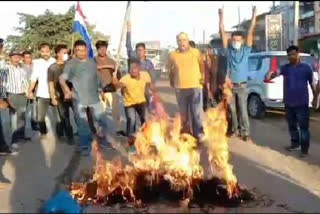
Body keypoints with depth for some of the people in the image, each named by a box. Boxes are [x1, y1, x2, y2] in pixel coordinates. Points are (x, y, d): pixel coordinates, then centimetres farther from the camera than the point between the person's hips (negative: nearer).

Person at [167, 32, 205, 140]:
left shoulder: (196, 52, -3)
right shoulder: (172, 55, -1)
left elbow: (201, 64, 11)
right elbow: (171, 69, 14)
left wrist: (203, 76, 3)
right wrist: (171, 81, 12)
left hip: (195, 86, -2)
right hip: (180, 88, 2)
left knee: (196, 113, 2)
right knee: (183, 113, 14)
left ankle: (198, 134, 13)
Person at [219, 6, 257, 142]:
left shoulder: (245, 50, 1)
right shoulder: (228, 51, 1)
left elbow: (250, 33, -5)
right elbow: (222, 33, -5)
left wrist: (254, 16, -11)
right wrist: (221, 18, -11)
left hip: (242, 85, -1)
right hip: (230, 85, 1)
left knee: (243, 110, -1)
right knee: (232, 109, 9)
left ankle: (245, 132, 2)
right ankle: (234, 129, 23)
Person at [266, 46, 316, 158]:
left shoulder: (306, 67, -3)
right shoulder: (285, 67, 5)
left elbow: (312, 83, 2)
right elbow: (276, 72, -13)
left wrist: (315, 98, 3)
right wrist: (270, 75, -35)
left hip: (302, 103, -4)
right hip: (288, 103, 4)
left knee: (303, 127, 0)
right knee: (291, 125, 16)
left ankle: (304, 149, 7)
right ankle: (295, 144, 33)